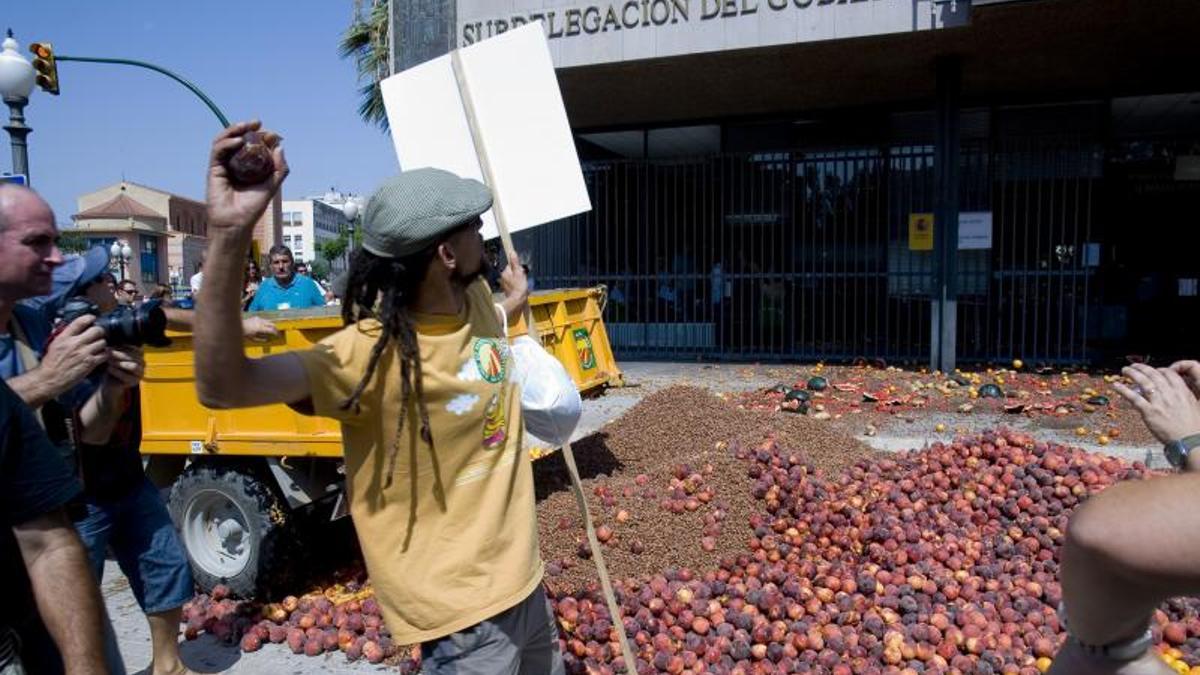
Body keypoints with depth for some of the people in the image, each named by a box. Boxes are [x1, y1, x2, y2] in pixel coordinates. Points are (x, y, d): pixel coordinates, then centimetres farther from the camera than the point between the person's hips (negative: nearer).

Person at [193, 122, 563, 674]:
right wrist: (228, 236, -49)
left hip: (520, 571, 8)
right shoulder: (374, 351, -27)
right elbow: (223, 387, -40)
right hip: (461, 604, -8)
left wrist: (513, 306, 16)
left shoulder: (474, 297, -5)